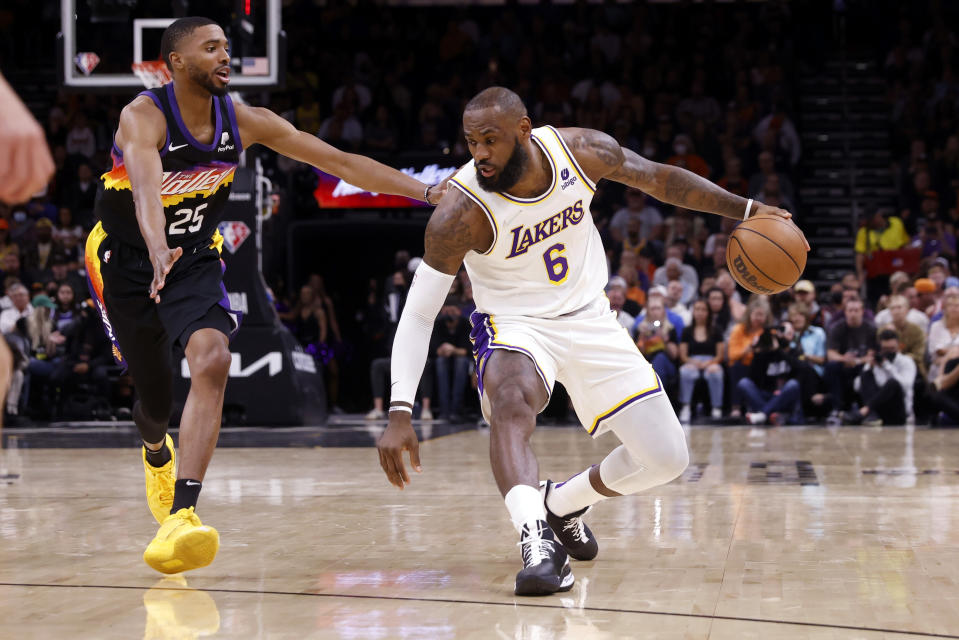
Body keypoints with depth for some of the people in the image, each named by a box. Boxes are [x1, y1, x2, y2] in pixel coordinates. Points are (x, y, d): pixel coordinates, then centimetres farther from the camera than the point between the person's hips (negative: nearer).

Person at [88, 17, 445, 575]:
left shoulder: (245, 122, -10)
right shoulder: (144, 118, -24)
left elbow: (341, 162, -9)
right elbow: (145, 186, -45)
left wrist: (428, 192, -16)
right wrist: (160, 254, -65)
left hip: (196, 261, 3)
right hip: (127, 264, -2)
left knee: (213, 361, -26)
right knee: (155, 399, 7)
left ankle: (181, 518, -34)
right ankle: (158, 452, 49)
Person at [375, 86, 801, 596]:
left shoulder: (582, 151, -17)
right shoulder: (461, 213, -25)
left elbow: (658, 178, 2)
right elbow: (418, 313, -22)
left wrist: (745, 211, 4)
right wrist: (400, 413, -31)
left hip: (590, 318, 4)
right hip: (515, 326, -4)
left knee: (667, 459, -1)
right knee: (510, 402, -41)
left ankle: (562, 505, 22)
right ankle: (535, 540, -49)